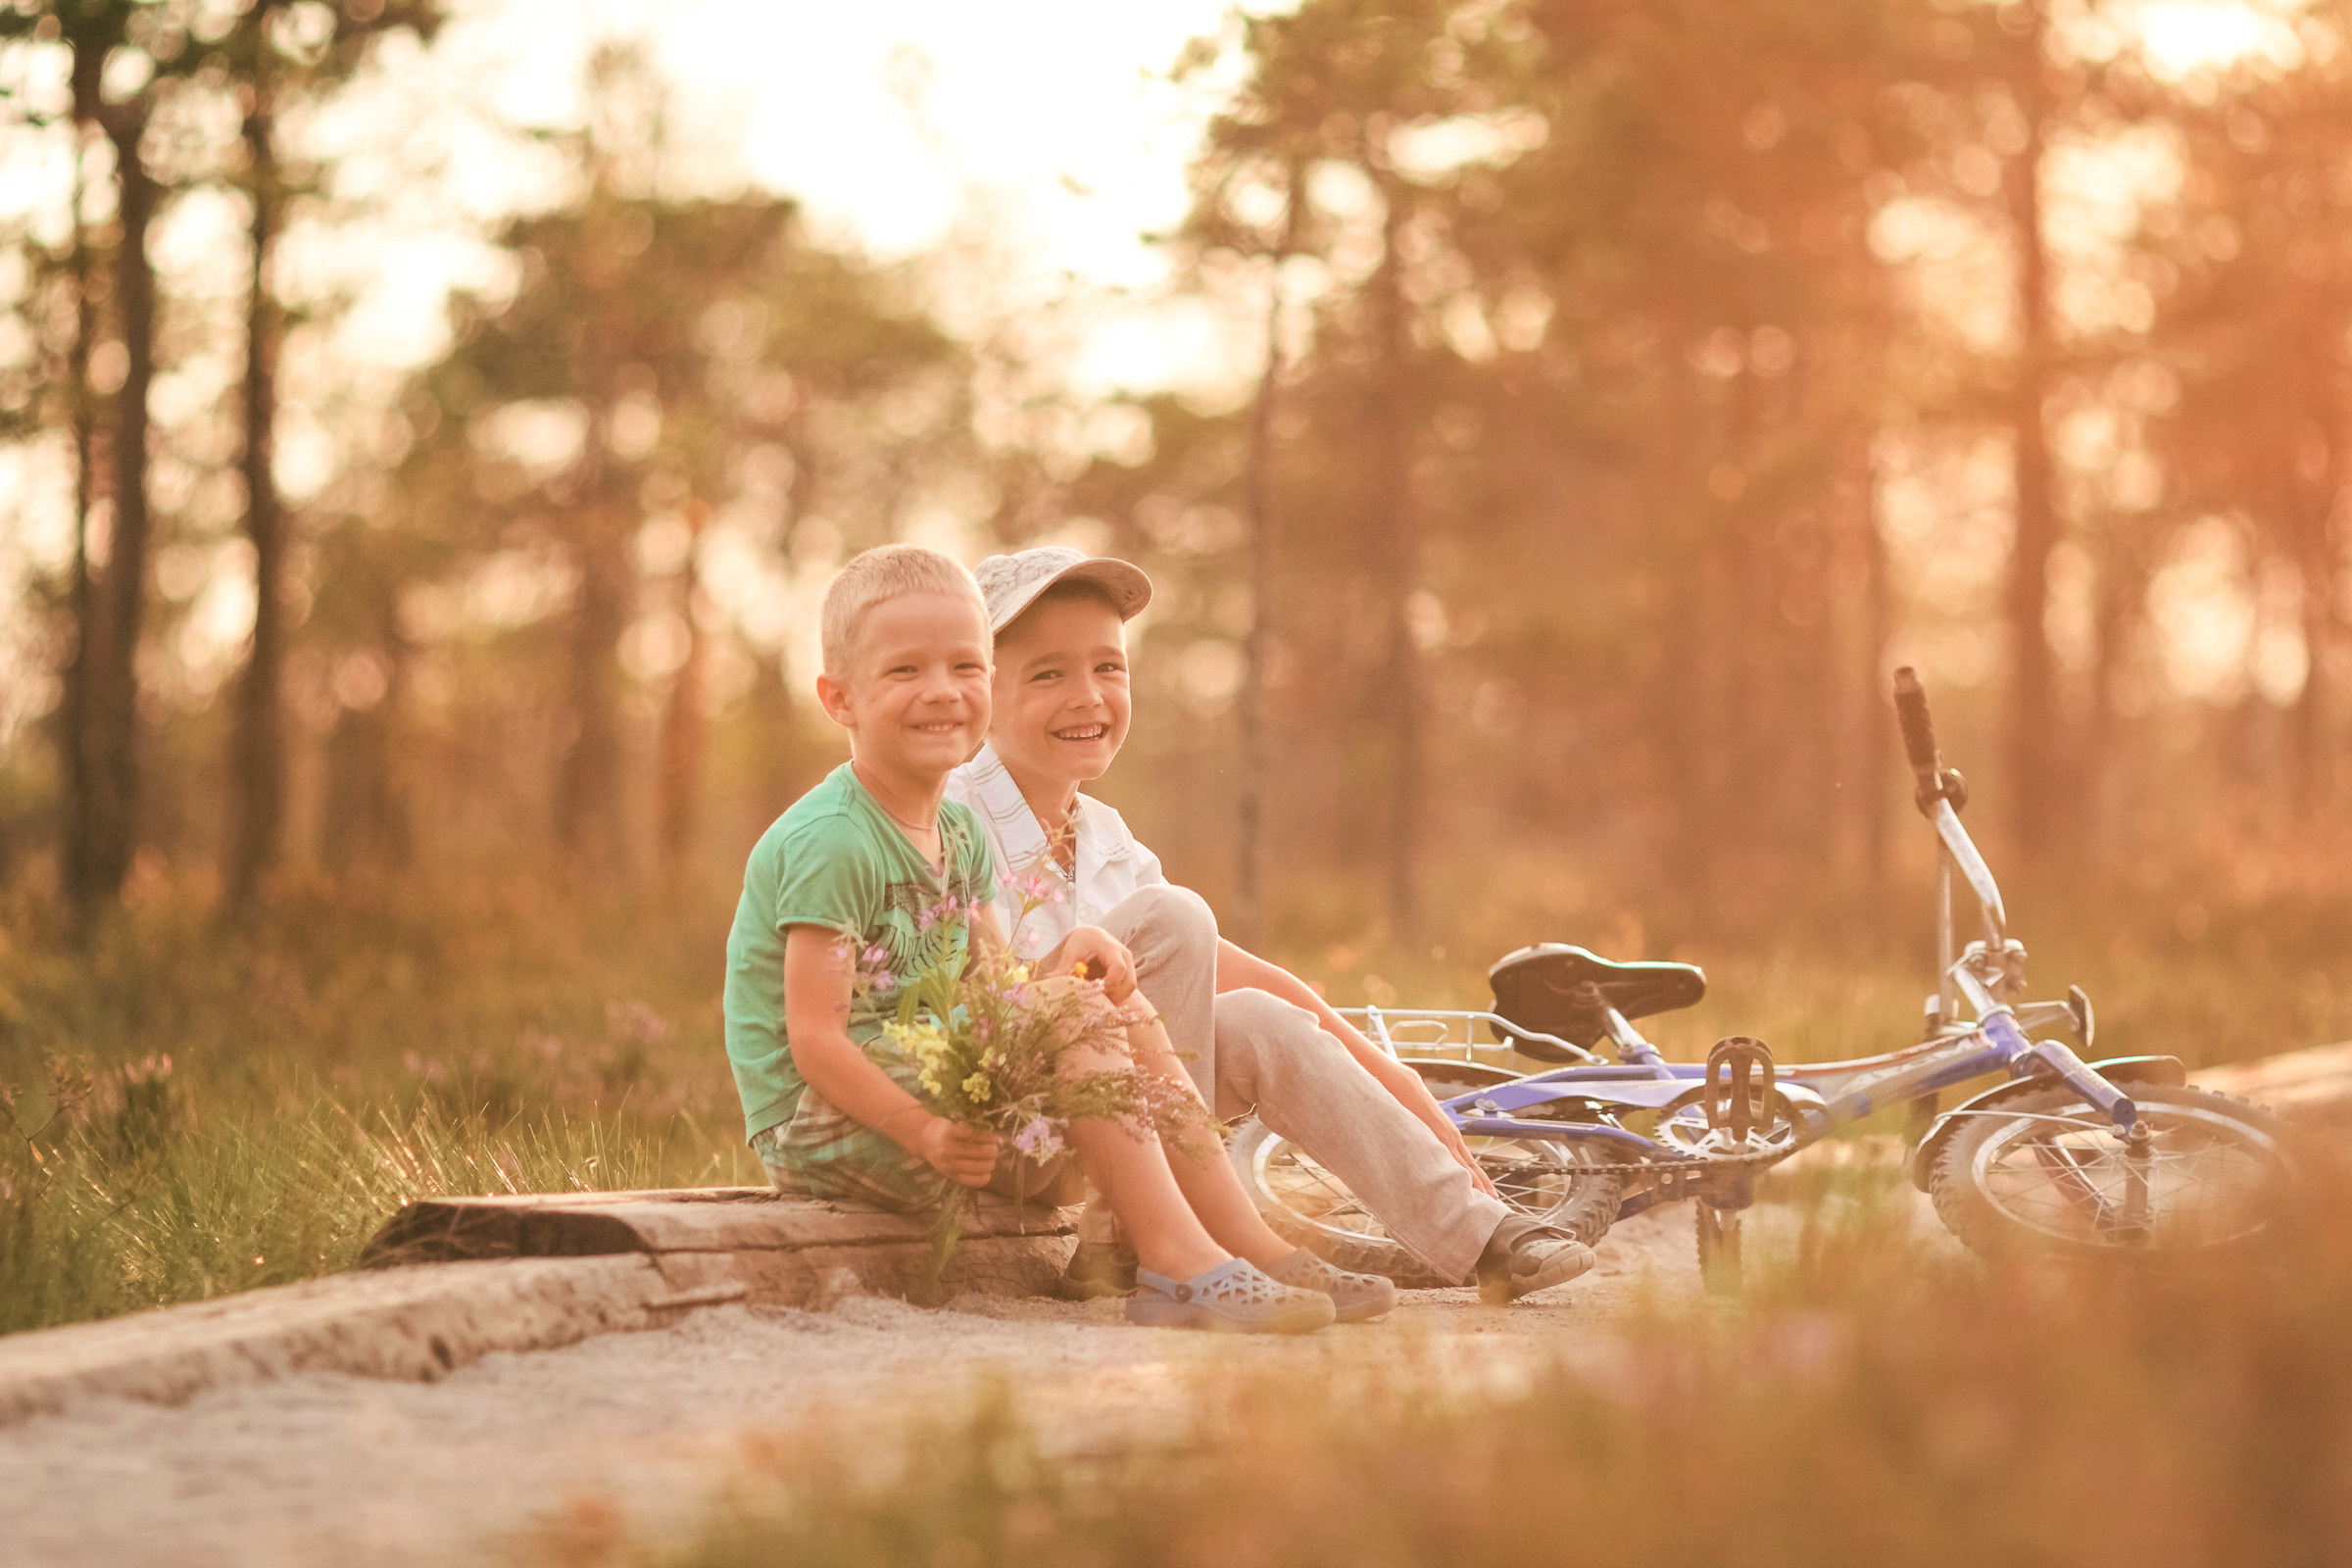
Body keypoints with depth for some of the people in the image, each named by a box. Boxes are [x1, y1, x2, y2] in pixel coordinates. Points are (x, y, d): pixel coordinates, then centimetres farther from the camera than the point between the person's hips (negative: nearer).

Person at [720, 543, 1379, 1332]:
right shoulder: (829, 843, -18)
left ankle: (1253, 1246, -3)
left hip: (929, 1094, 9)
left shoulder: (959, 833, 12)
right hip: (823, 1127, -9)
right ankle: (1179, 1268, -25)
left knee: (1131, 1020, 1)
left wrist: (1064, 960, -12)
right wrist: (925, 1131, -33)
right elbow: (814, 1039, -23)